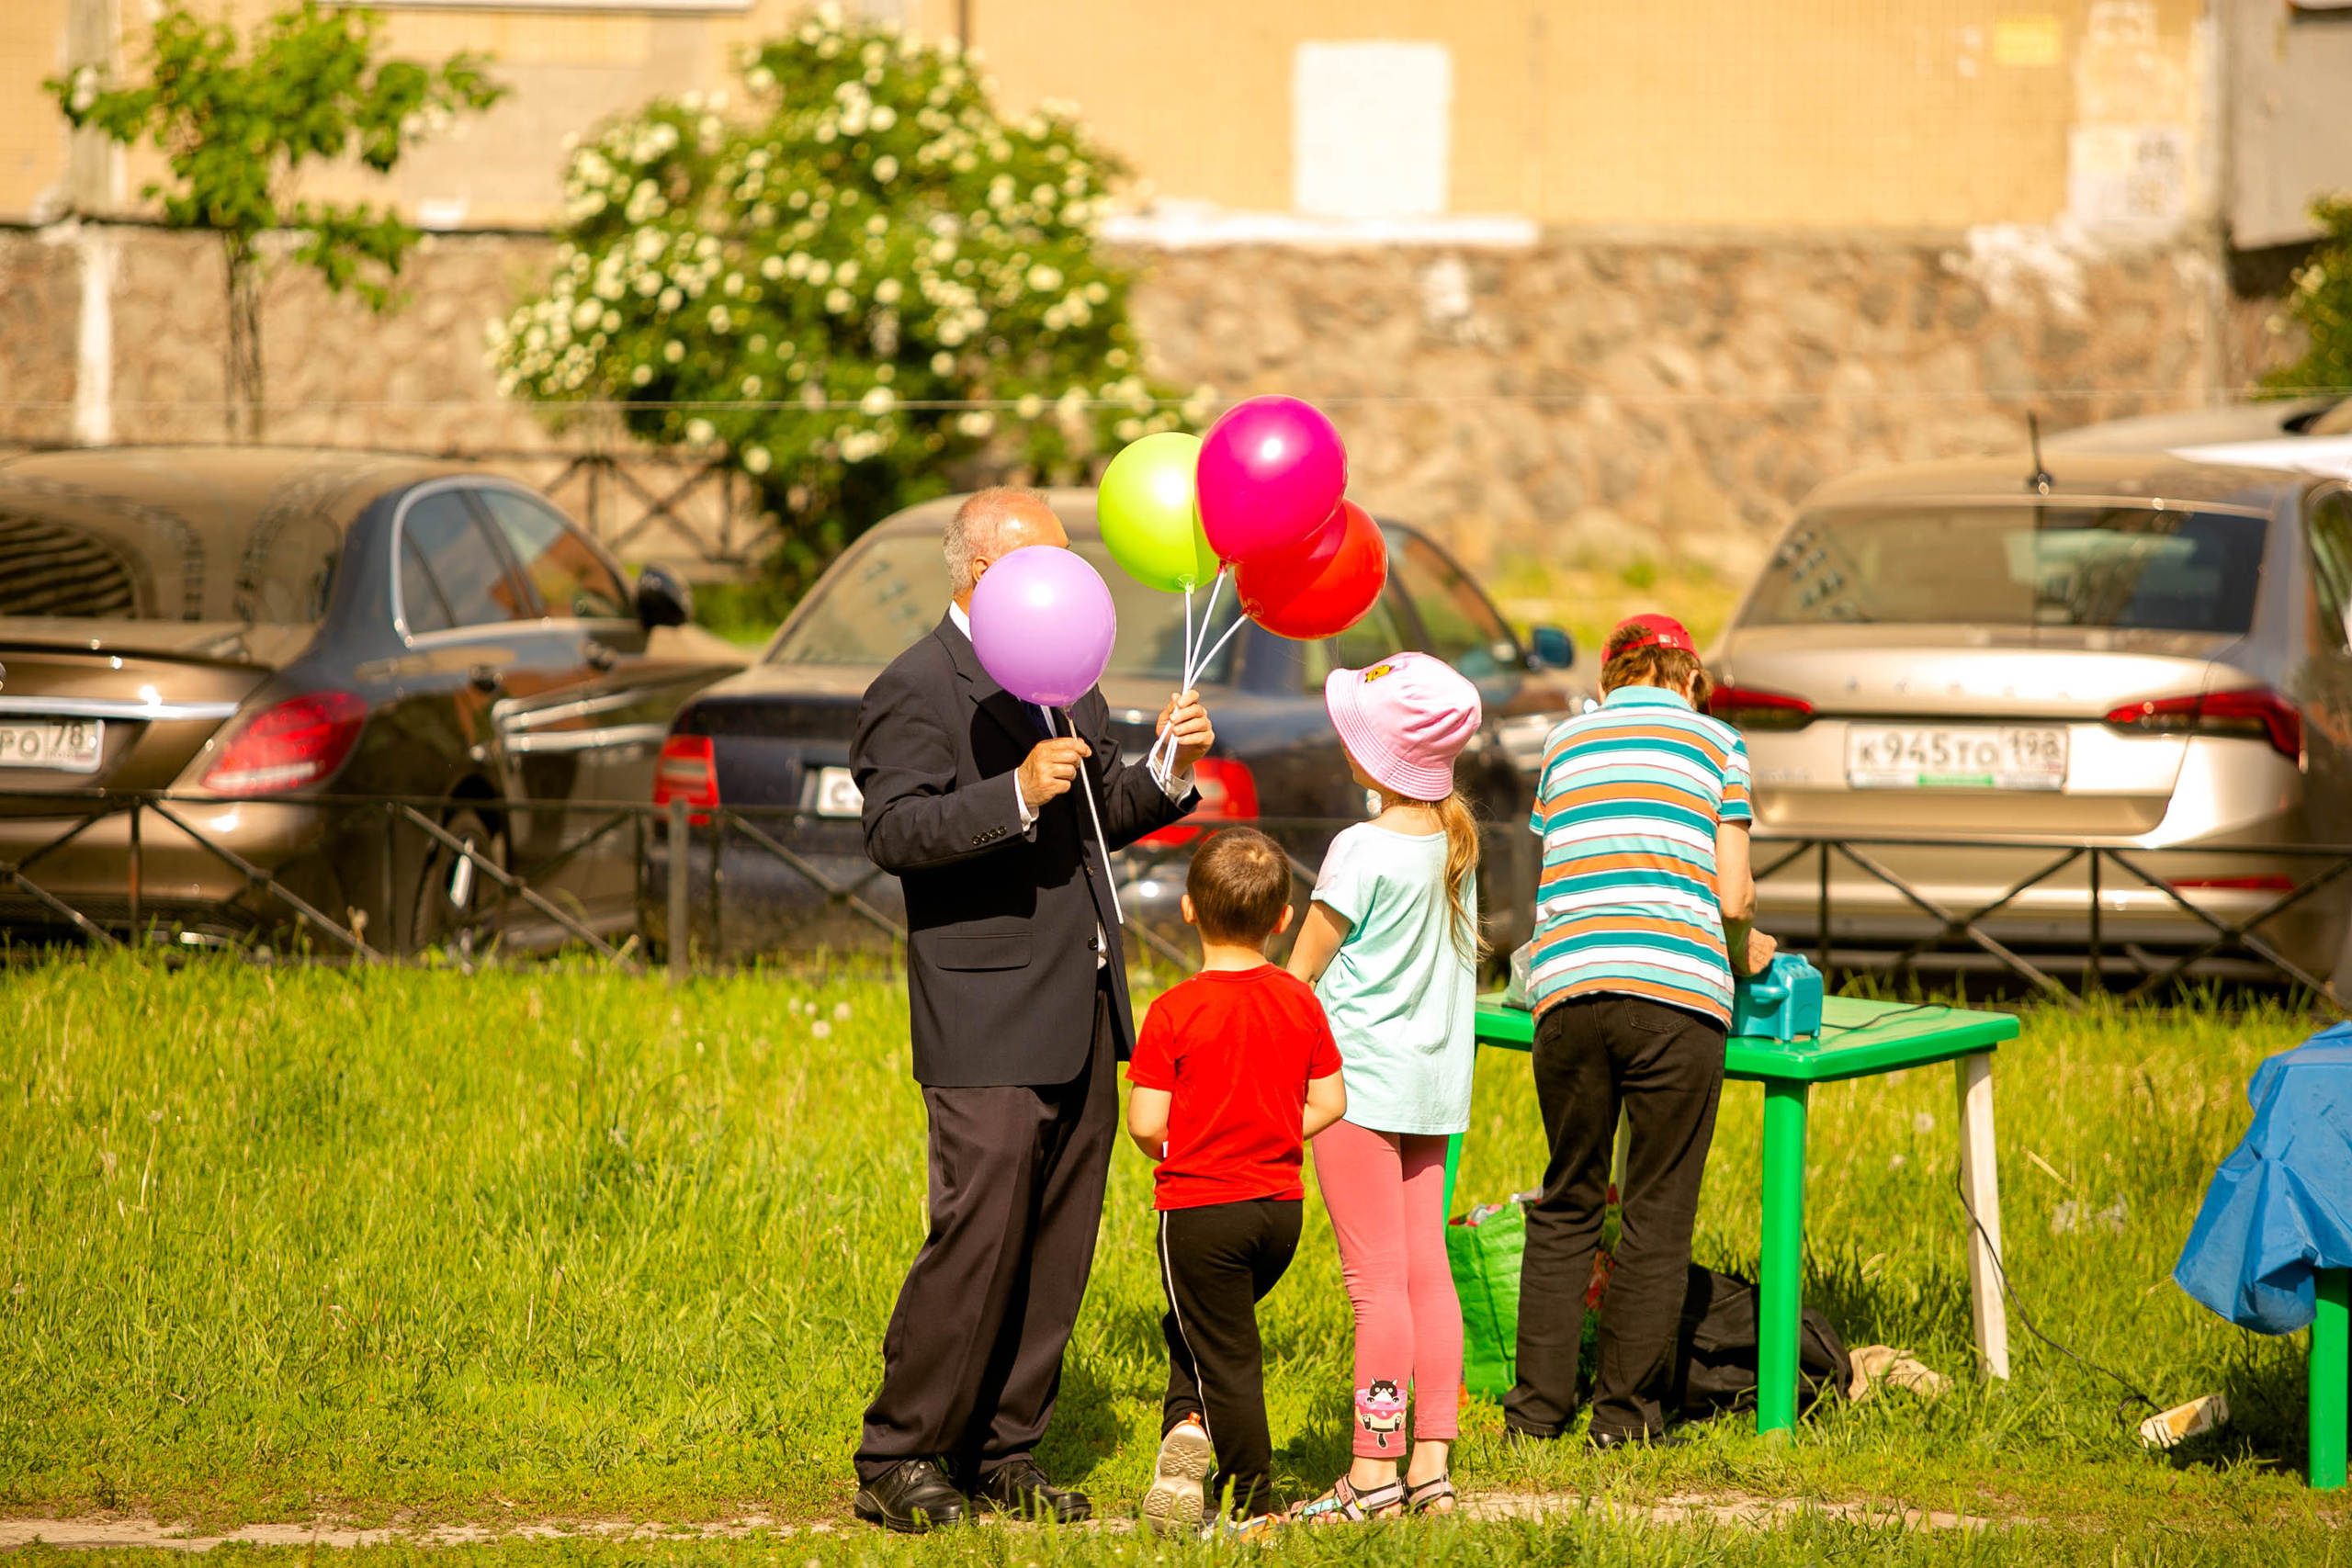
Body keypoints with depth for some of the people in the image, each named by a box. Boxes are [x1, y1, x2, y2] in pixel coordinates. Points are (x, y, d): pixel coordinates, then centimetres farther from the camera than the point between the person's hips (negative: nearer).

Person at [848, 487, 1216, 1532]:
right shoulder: (915, 691, -9)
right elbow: (895, 831, -21)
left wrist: (1166, 770, 5)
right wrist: (1016, 794, -32)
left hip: (1083, 1018, 8)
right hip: (989, 1024, -8)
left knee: (1057, 1248, 8)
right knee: (977, 1241, -11)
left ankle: (999, 1454, 16)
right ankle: (898, 1461, -3)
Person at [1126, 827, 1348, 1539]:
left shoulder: (1175, 1012, -14)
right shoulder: (1300, 1002, -1)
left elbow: (1145, 1122, -14)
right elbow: (1328, 1103, 2)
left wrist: (1171, 1151, 7)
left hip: (1200, 1206, -4)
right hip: (1281, 1204, 4)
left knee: (1225, 1354, 4)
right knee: (1202, 1328, 23)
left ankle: (1257, 1503, 6)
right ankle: (1192, 1427, 4)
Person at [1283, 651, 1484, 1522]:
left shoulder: (1363, 852, -17)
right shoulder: (1456, 840, 4)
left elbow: (1299, 975, -9)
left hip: (1362, 1076, -7)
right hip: (1437, 1076, 7)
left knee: (1377, 1280, -5)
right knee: (1427, 1270, 9)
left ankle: (1374, 1473, -3)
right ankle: (1431, 1466, 10)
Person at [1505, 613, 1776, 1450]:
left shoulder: (1566, 742, 20)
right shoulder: (1712, 739, 12)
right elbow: (1733, 892, 5)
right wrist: (1745, 951, 27)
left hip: (1567, 990, 3)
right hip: (1676, 989, -3)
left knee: (1565, 1204, 14)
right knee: (1657, 1214, 6)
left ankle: (1538, 1406, 13)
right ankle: (1626, 1413, 7)